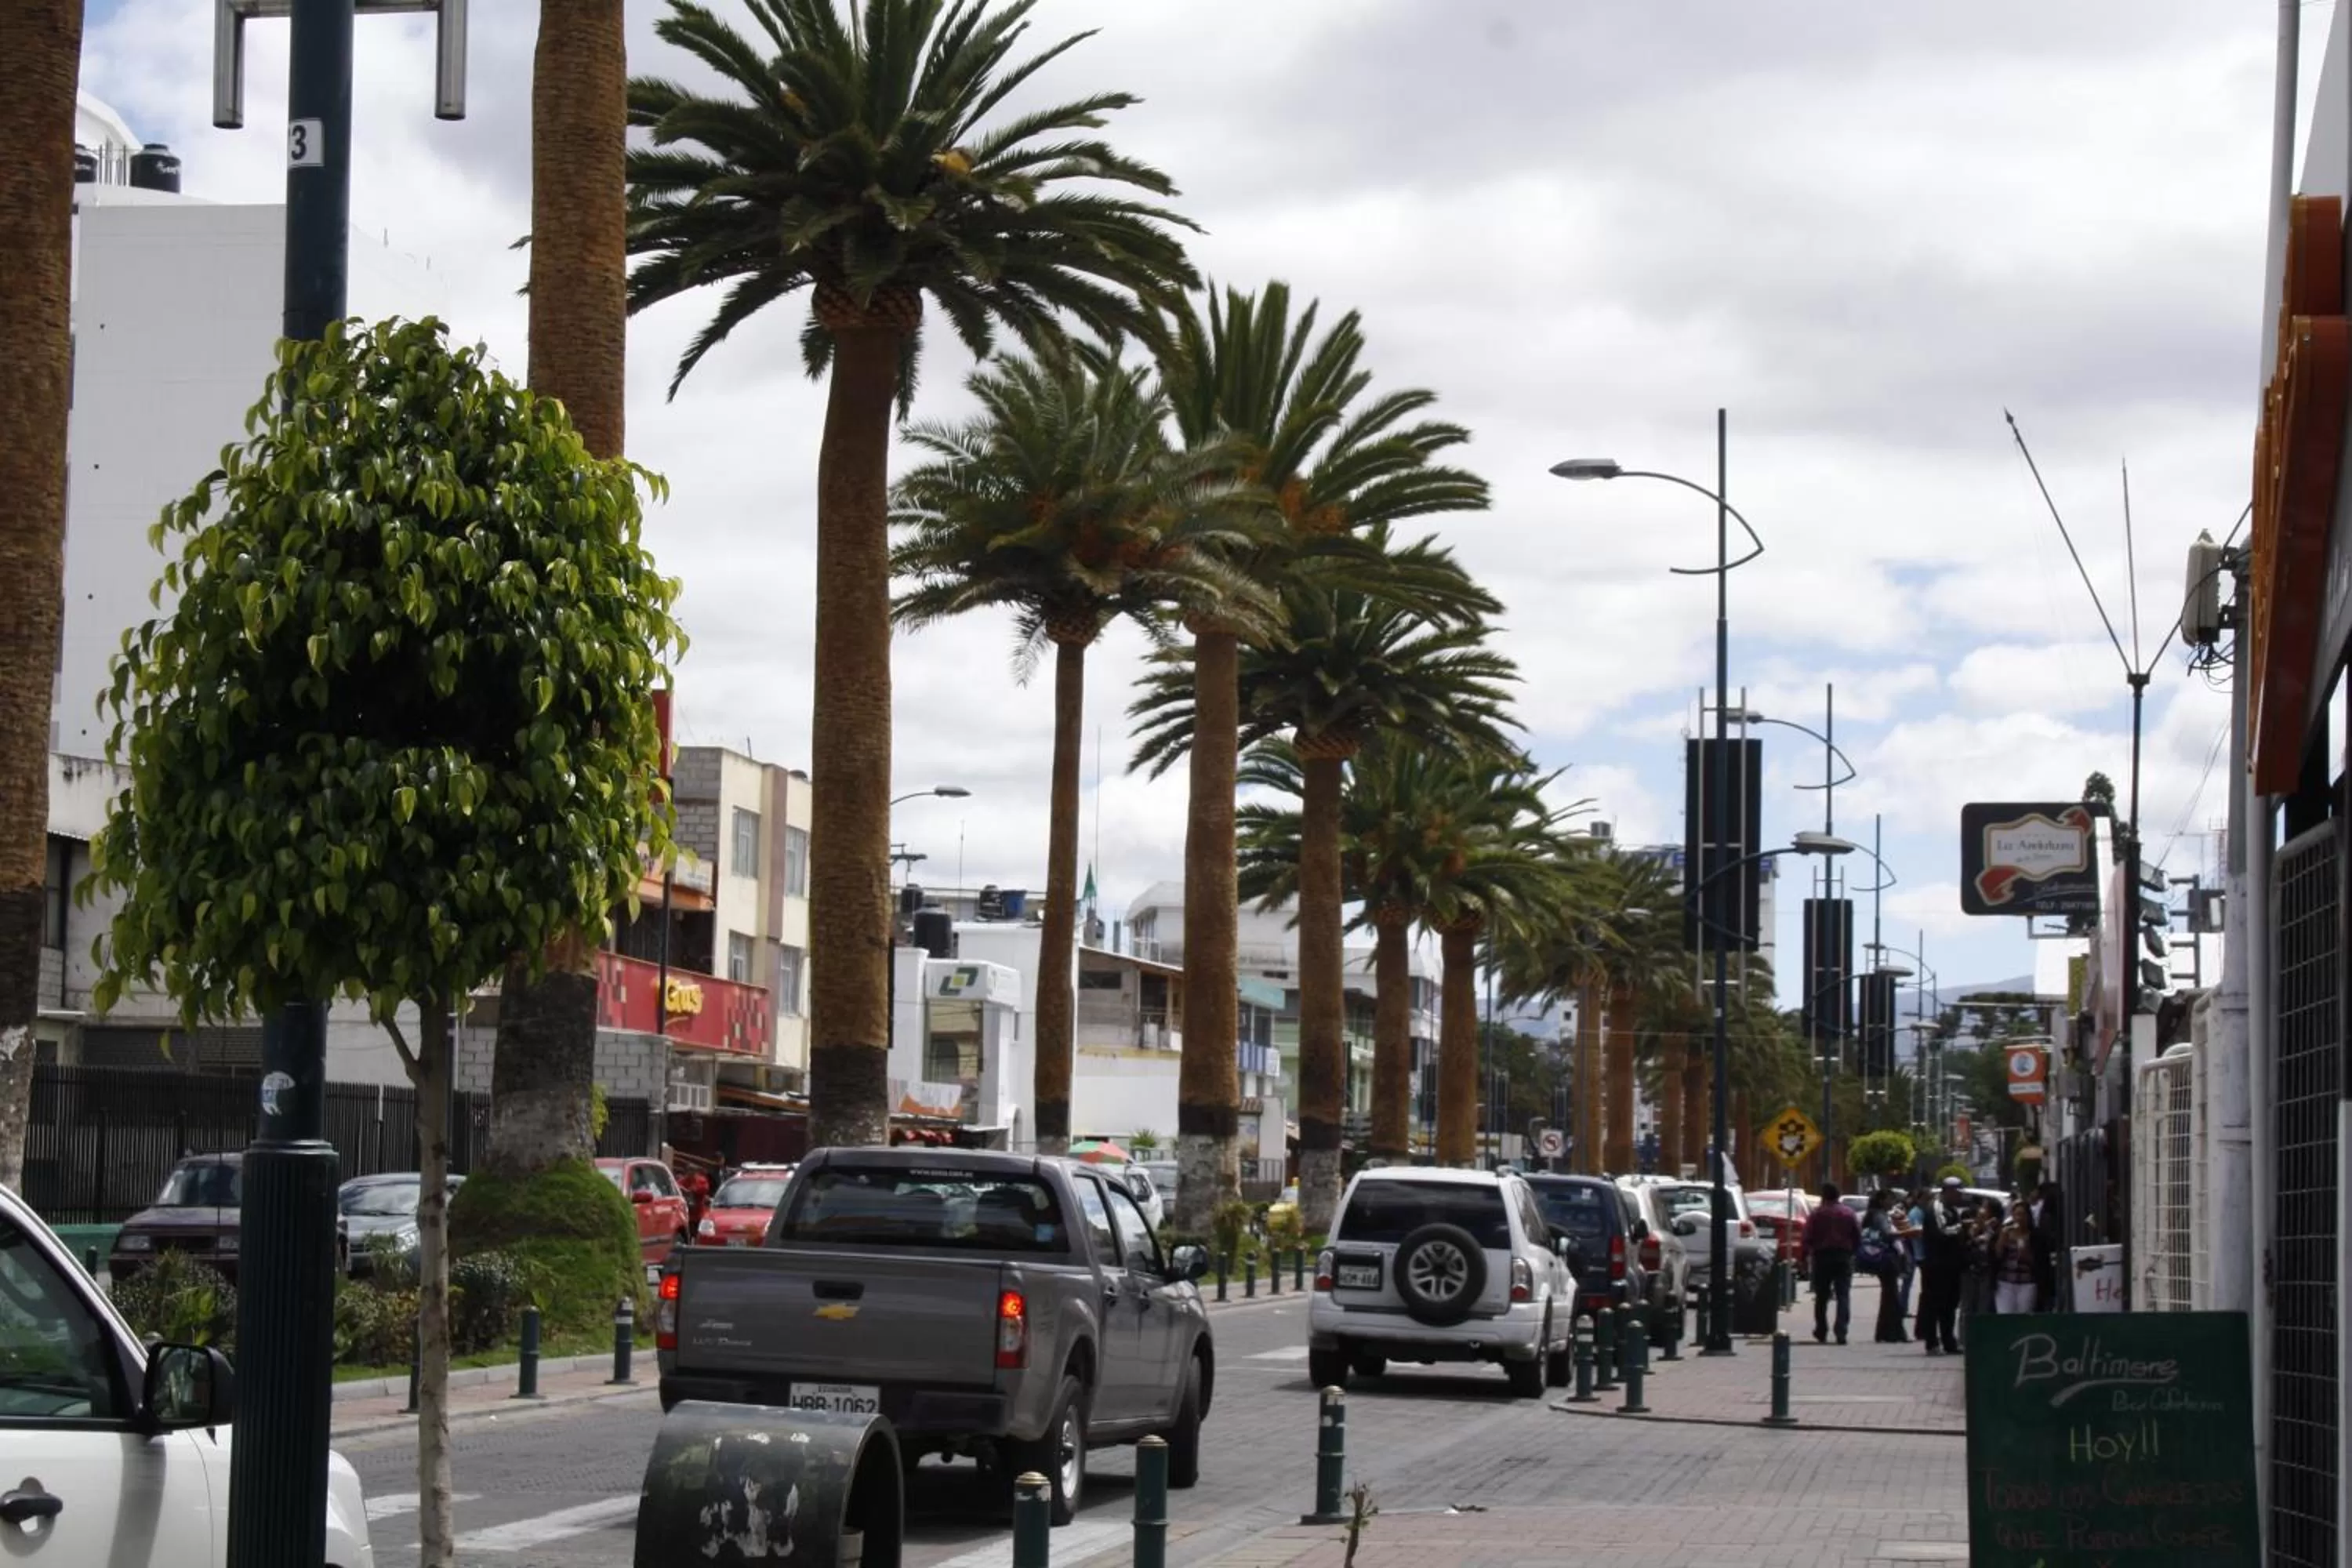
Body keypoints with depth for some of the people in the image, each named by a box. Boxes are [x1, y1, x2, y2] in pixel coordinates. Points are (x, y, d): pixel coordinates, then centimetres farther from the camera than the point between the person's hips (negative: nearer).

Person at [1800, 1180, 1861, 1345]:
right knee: (1843, 1296, -1)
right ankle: (1841, 1333, -13)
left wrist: (1803, 1256, -5)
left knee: (1821, 1296, 12)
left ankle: (1821, 1332, 19)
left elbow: (1807, 1238, -11)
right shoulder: (1848, 1213, 4)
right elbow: (1858, 1238, 5)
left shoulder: (1817, 1213, -5)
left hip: (1822, 1257, -1)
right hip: (1844, 1257, 1)